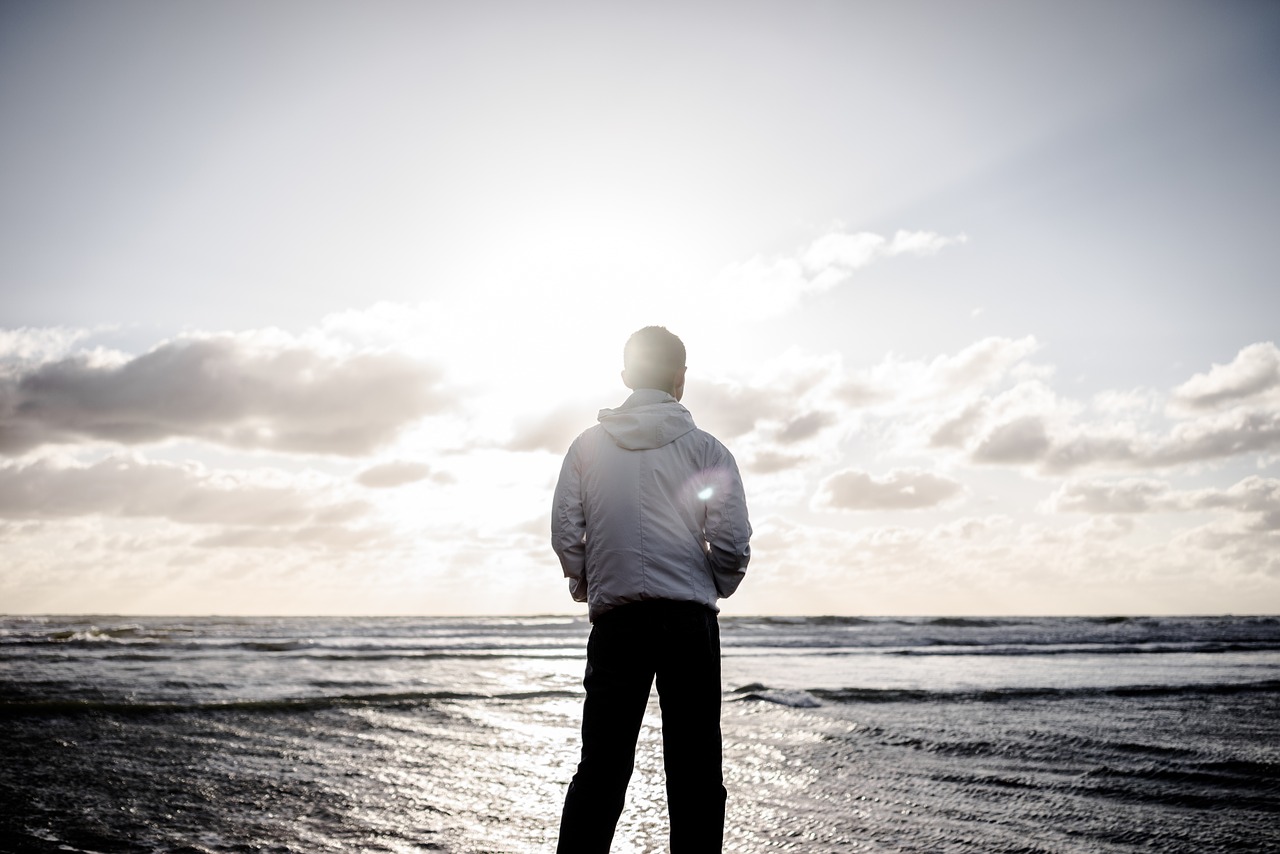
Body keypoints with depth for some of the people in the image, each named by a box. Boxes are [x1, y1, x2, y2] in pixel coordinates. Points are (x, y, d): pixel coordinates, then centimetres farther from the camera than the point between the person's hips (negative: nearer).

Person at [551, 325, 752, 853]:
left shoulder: (587, 446, 7)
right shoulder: (706, 448, 1)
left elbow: (564, 533, 1)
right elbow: (733, 543, -6)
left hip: (615, 621, 2)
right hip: (690, 620, -2)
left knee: (600, 770, 7)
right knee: (695, 775, 4)